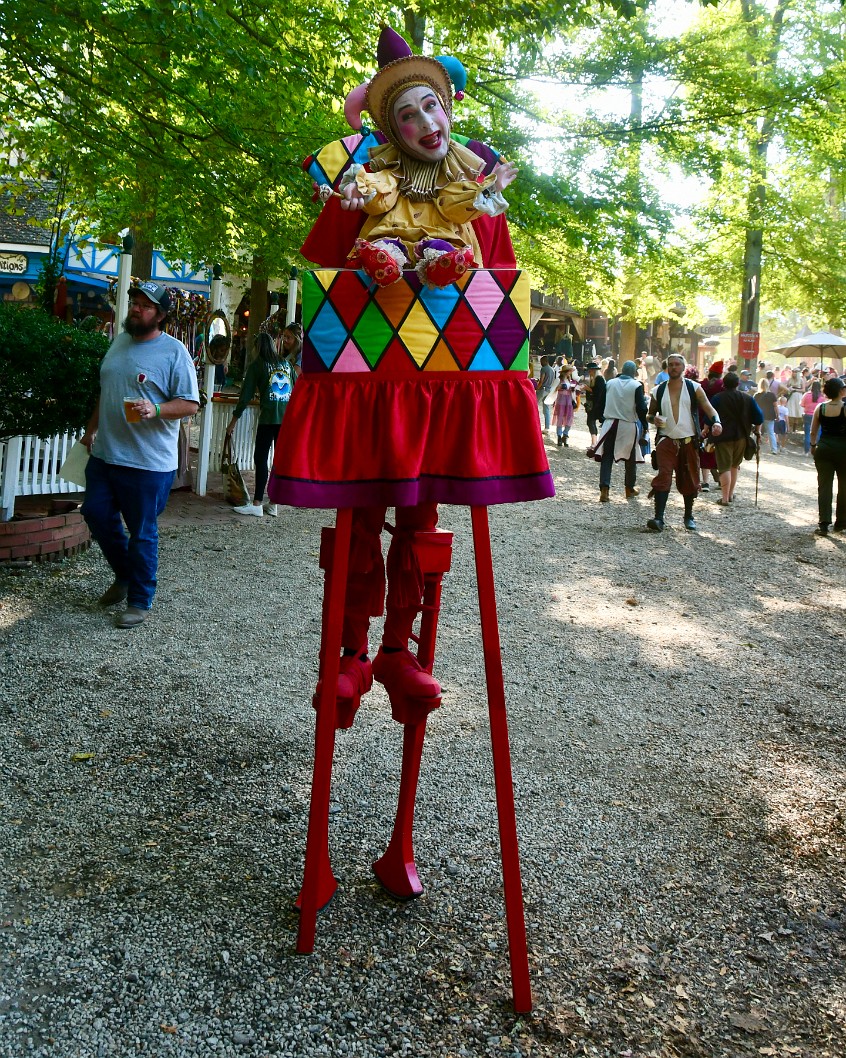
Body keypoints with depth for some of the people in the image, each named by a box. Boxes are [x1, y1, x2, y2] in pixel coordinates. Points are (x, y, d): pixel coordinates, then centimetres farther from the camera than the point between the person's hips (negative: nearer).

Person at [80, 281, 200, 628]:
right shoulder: (120, 341, 12)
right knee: (97, 515, 13)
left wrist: (155, 409, -27)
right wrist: (91, 429, 23)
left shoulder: (174, 352, -9)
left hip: (148, 461, -7)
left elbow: (190, 404, -12)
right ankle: (124, 575, 34)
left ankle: (139, 601, 15)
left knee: (142, 533, 1)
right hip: (104, 453, 7)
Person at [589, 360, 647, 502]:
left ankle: (604, 490, -9)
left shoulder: (610, 383, 4)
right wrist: (644, 426, -1)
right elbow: (641, 408, -11)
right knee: (630, 458, 14)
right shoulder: (637, 385, -7)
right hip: (629, 426, -2)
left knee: (607, 457, 3)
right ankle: (629, 489, 24)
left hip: (610, 424, 2)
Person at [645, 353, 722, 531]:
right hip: (667, 441, 0)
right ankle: (658, 518, -18)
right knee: (663, 477, -15)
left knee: (689, 480, 10)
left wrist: (716, 422, -26)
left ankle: (689, 516, 28)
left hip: (689, 441, 0)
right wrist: (654, 418, -10)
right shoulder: (658, 391, 5)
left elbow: (708, 408, -6)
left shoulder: (694, 388, 1)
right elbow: (650, 414, 15)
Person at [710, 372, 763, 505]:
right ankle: (730, 494, 27)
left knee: (724, 467, -3)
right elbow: (758, 417, 4)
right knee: (735, 465, 19)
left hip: (723, 436, -3)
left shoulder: (717, 398, -5)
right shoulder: (747, 398, 4)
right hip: (741, 436, 3)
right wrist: (757, 432, 15)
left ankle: (725, 498, -9)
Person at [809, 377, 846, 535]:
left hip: (824, 449, 3)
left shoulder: (820, 408, -1)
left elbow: (813, 431, 4)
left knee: (824, 486, 3)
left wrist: (813, 446, 18)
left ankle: (824, 525, -3)